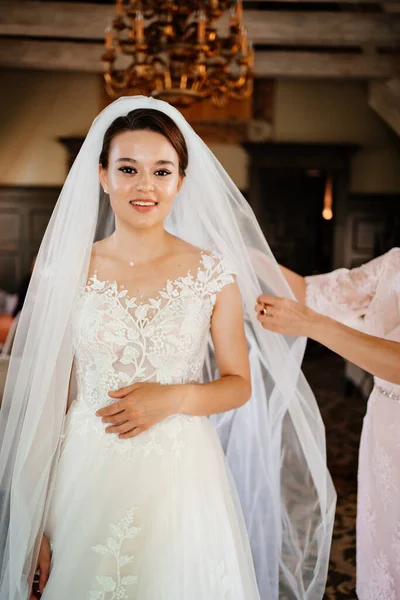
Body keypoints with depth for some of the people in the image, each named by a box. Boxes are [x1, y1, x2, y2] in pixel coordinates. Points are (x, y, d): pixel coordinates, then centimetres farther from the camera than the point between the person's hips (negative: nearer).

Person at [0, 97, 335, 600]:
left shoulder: (214, 273, -4)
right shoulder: (66, 272, -3)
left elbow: (240, 383, 4)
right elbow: (51, 400, 0)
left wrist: (176, 397, -15)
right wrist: (40, 521, -1)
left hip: (182, 476, 0)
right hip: (87, 478, 1)